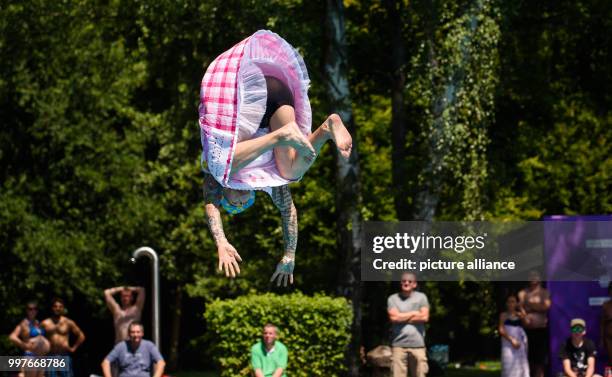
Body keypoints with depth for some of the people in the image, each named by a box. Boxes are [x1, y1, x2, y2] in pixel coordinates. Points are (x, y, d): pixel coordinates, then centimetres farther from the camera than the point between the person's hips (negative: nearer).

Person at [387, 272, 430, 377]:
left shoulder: (421, 297, 8)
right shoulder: (393, 299, 8)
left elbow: (424, 317, -5)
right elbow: (394, 317, -7)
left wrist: (402, 317, -2)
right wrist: (414, 313, 0)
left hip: (418, 344, 0)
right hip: (399, 344, 0)